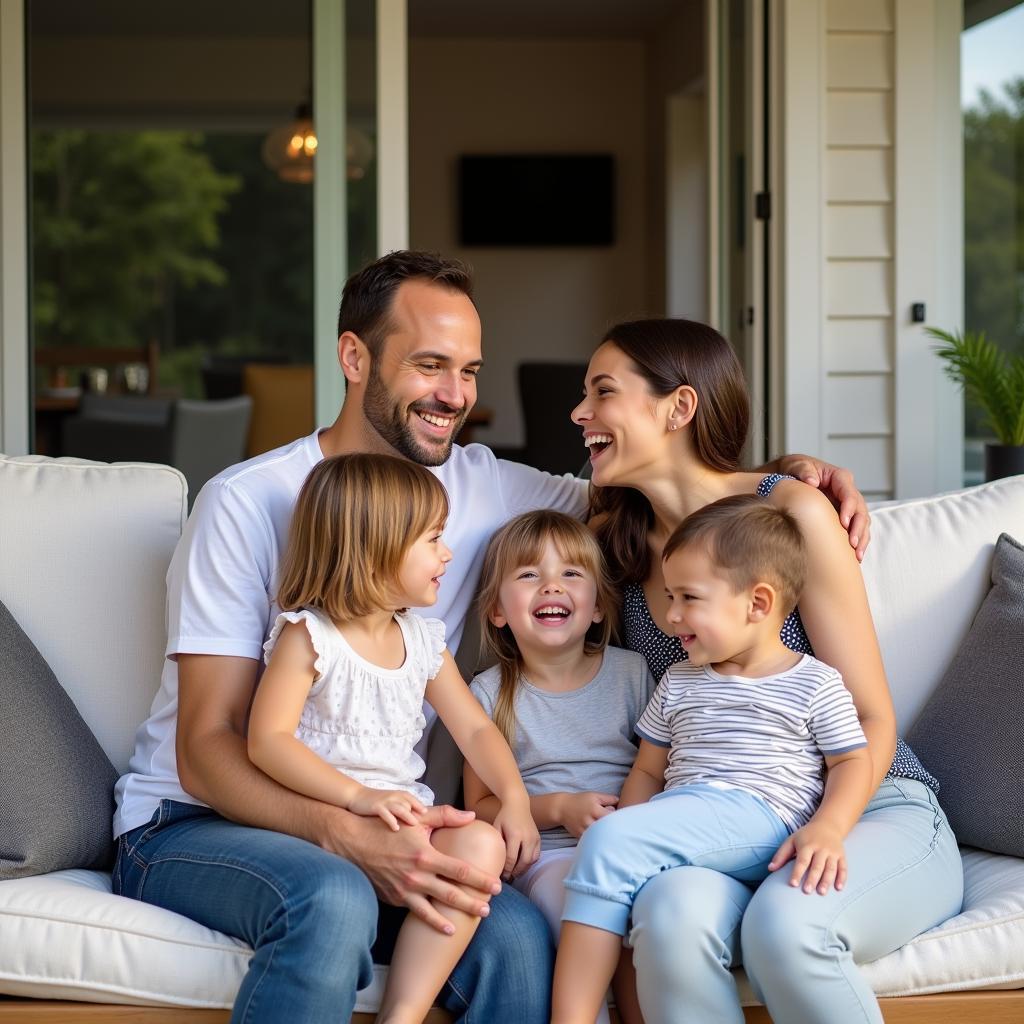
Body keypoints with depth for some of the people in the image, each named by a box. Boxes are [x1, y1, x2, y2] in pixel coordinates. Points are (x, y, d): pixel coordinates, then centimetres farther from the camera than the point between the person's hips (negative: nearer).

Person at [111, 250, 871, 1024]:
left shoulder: (482, 489, 4)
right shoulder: (249, 503, -10)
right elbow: (205, 749, -15)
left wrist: (790, 473, -5)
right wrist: (349, 837, -33)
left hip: (370, 829, 4)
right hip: (194, 824, -4)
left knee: (516, 936, -29)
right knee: (332, 901, -39)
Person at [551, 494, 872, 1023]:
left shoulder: (815, 684, 10)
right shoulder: (679, 683, 25)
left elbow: (853, 762, 7)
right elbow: (648, 770, 24)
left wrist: (828, 828, -12)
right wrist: (631, 831, 4)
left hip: (760, 816, -5)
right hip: (680, 830, 5)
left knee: (608, 841, -28)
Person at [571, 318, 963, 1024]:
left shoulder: (793, 512, -7)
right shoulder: (616, 540, 9)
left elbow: (871, 717, -6)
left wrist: (829, 826, -25)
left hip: (871, 808, -3)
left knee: (784, 924, -37)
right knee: (672, 914, -33)